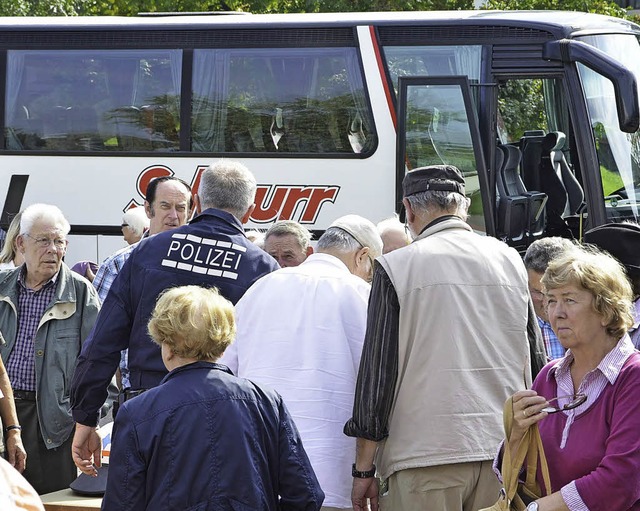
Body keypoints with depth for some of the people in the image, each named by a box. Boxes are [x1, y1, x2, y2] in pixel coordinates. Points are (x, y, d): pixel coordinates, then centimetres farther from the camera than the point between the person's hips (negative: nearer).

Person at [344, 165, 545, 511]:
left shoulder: (395, 267, -4)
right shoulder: (510, 259, 9)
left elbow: (377, 373, -5)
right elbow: (536, 364, 15)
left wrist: (364, 470, 1)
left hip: (427, 459, -4)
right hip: (505, 454, 4)